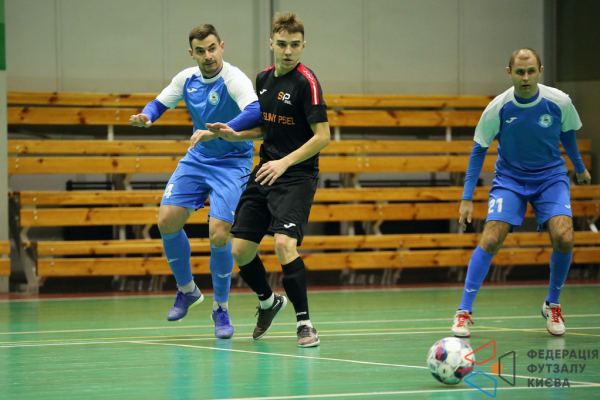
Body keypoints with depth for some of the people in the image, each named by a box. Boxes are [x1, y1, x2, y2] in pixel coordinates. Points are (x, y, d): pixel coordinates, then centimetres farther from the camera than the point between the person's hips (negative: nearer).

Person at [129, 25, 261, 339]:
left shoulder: (234, 80, -21)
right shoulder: (187, 79, -2)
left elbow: (256, 112, -39)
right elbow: (160, 102, 12)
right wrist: (147, 116, -12)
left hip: (232, 162, -6)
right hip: (196, 159, 6)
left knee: (218, 234, -17)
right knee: (167, 221, -6)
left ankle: (221, 308, 4)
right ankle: (187, 290, 17)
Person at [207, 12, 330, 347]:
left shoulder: (306, 82, -12)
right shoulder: (264, 79, 10)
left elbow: (322, 136, -16)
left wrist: (284, 162, -22)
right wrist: (235, 135, 7)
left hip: (297, 177, -7)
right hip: (264, 173, 7)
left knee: (285, 244, -25)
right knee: (241, 251, 5)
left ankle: (304, 322, -14)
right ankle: (269, 303, 34)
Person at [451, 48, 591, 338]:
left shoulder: (559, 102, -14)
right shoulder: (497, 108, -16)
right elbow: (479, 149, -4)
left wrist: (580, 168, 22)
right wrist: (467, 198, -6)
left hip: (550, 176, 1)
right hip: (509, 178, -1)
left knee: (564, 238, -19)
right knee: (491, 240, -18)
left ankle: (552, 306, 5)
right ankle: (464, 311, -9)